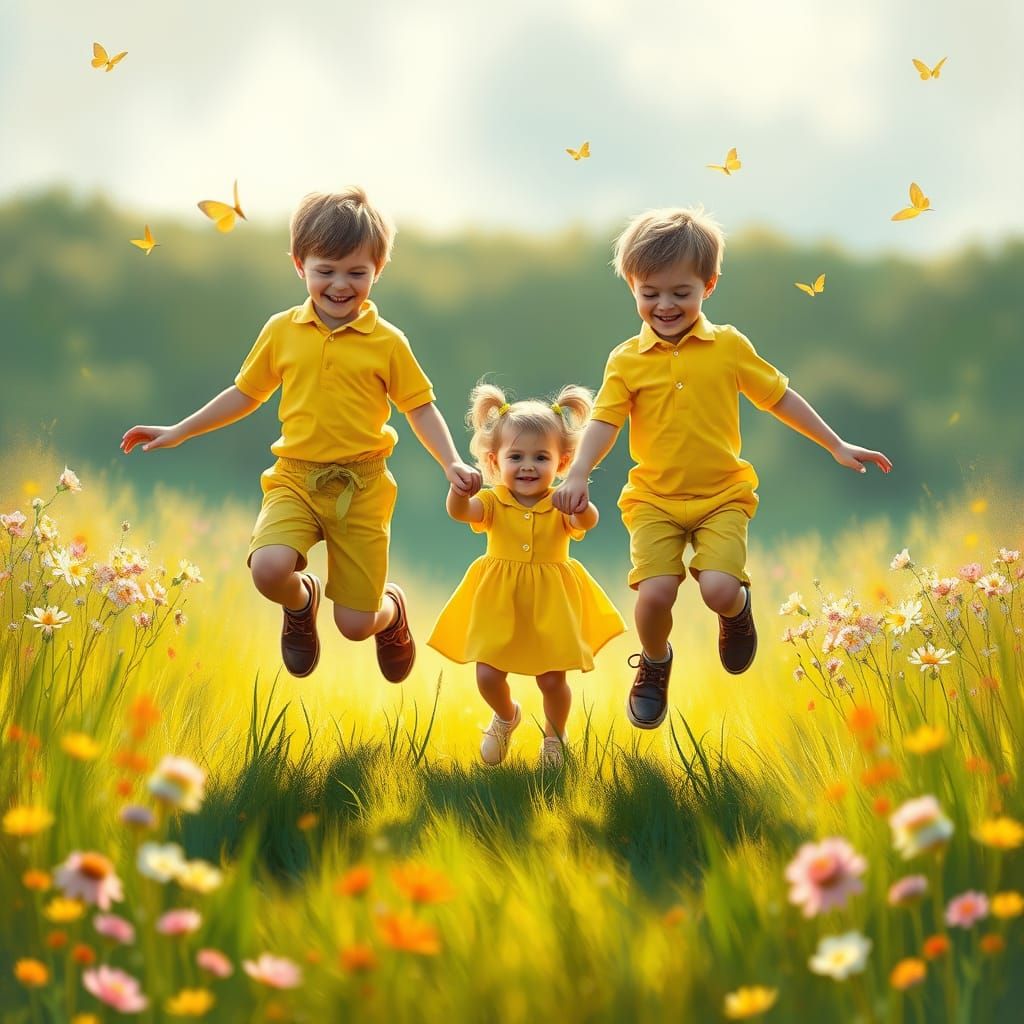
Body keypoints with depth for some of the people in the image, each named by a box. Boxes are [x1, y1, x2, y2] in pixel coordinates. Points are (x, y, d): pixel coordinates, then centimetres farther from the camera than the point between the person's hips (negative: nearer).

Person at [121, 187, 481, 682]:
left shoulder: (387, 343, -2)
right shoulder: (281, 332, 3)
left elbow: (421, 408, 2)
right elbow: (244, 394, 15)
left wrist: (451, 464, -14)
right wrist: (178, 432, 15)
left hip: (361, 487, -1)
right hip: (295, 479, 1)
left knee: (356, 624, -1)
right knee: (269, 568, -29)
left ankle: (392, 610, 39)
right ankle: (301, 601, 10)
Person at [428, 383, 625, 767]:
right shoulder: (494, 502, -5)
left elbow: (587, 522, -29)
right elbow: (460, 512, -25)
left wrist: (581, 504, -54)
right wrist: (459, 489, -48)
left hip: (550, 605, -1)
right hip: (499, 603, 1)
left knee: (552, 680, 0)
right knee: (487, 677, -3)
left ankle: (554, 734, 33)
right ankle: (506, 716, 33)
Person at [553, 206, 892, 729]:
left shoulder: (729, 347, 0)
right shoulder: (627, 360, -1)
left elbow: (779, 397, 8)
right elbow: (605, 421, -7)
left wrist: (837, 446, 9)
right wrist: (578, 474, -25)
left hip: (722, 496, -1)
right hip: (654, 499, 1)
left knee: (719, 589, -21)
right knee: (654, 593, -18)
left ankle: (737, 610, 19)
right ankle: (654, 664, 16)